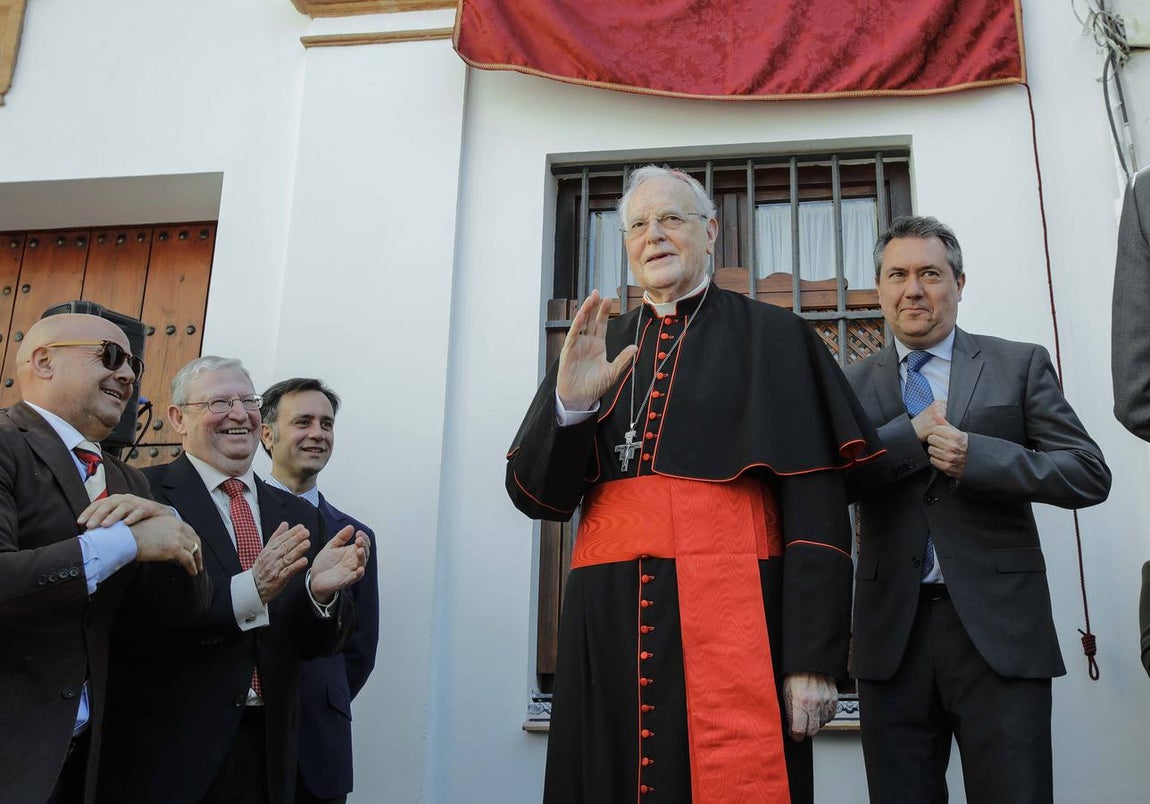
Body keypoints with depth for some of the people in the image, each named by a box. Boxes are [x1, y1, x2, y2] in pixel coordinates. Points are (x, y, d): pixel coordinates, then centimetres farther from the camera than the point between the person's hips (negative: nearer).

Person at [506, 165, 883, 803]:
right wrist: (569, 403, -11)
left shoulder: (771, 337, 4)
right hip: (608, 630, 3)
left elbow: (815, 503, -3)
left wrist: (815, 658, -11)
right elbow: (534, 496, 8)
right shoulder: (595, 349, 15)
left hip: (732, 625, -3)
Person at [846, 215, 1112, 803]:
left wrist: (978, 456, -15)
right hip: (893, 630, 2)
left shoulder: (1020, 365, 7)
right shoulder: (854, 385, 10)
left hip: (999, 628, -1)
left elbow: (1089, 474, -1)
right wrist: (911, 434, -13)